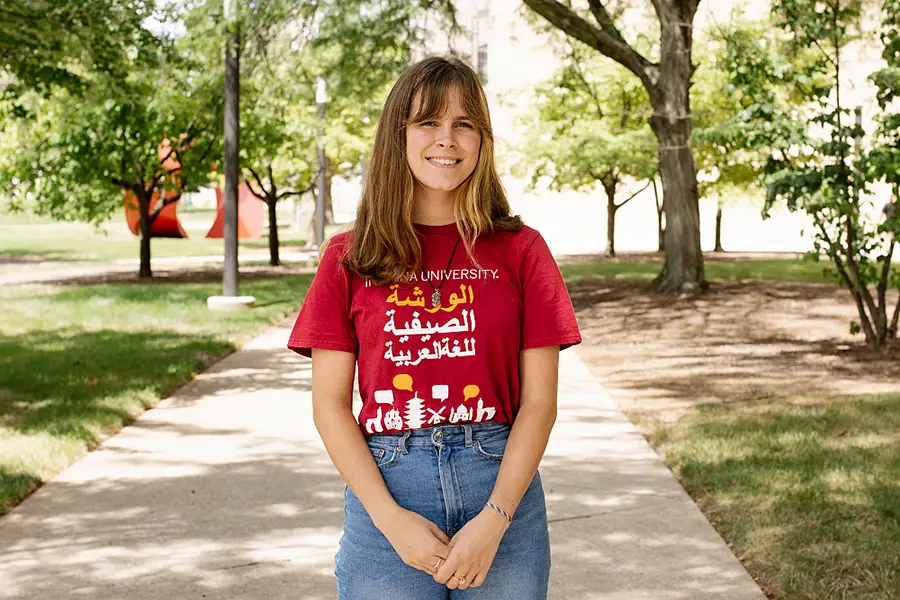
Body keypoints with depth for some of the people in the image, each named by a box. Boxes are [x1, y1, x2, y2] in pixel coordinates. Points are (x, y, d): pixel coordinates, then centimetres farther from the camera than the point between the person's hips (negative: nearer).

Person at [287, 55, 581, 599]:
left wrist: (494, 520, -11)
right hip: (386, 487, 0)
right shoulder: (350, 259, 3)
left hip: (502, 483, 0)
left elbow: (539, 400, -1)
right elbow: (330, 404, 1)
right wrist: (391, 518, -10)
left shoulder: (520, 250, 2)